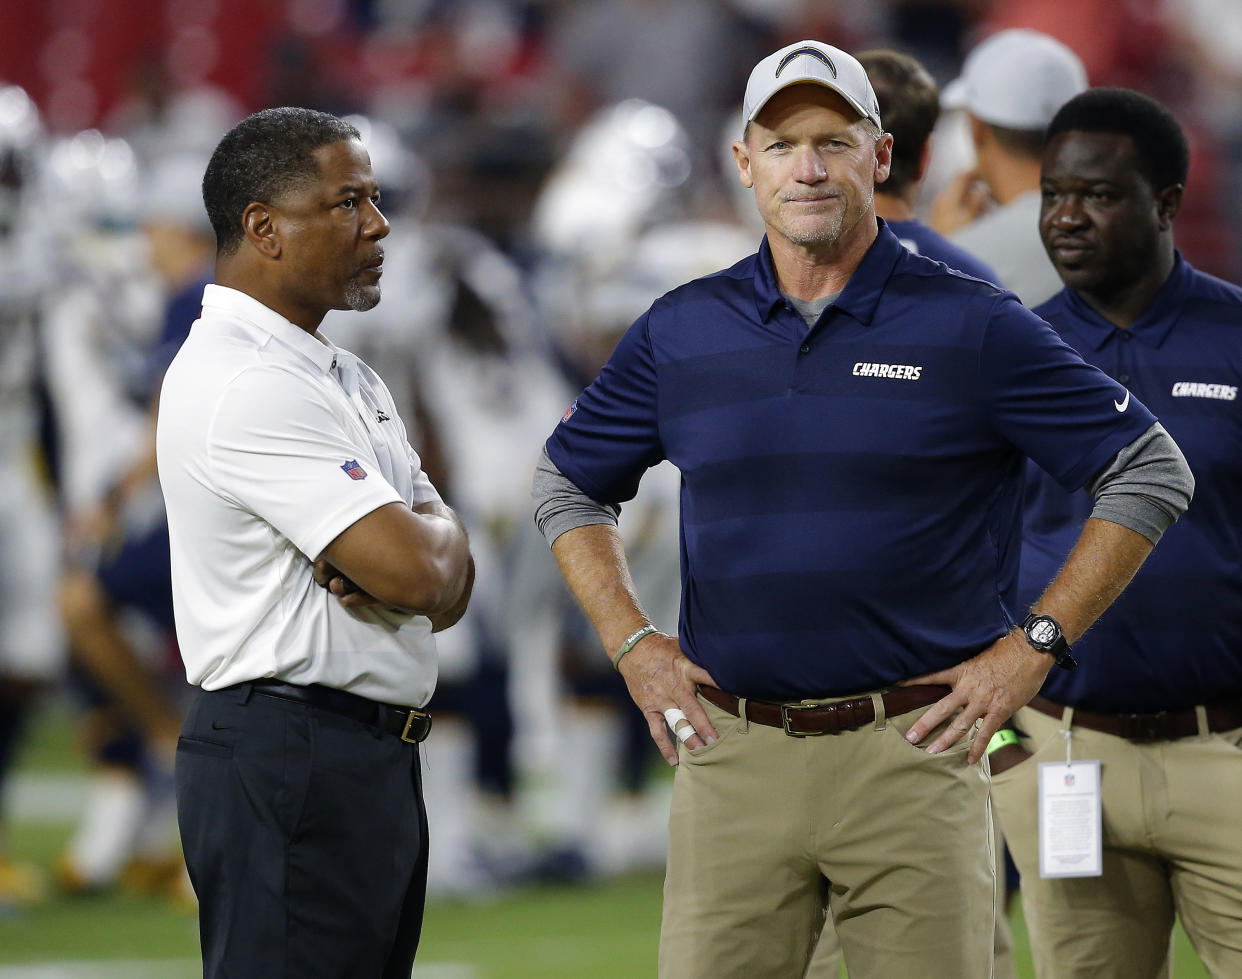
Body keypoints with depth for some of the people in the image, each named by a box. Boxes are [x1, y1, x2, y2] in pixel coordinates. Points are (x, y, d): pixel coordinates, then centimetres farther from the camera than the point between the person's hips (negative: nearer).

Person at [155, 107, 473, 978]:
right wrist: (440, 529, 3)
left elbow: (447, 589, 14)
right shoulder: (247, 383, -15)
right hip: (288, 765, -10)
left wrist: (414, 551, -9)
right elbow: (417, 571, -21)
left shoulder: (349, 381, 19)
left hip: (376, 765, 10)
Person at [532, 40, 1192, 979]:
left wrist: (1032, 647, -1)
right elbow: (567, 485, 23)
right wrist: (632, 644, 11)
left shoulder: (972, 326, 0)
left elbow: (1149, 474, 3)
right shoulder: (681, 330, 9)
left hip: (913, 751, -2)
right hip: (733, 753, 2)